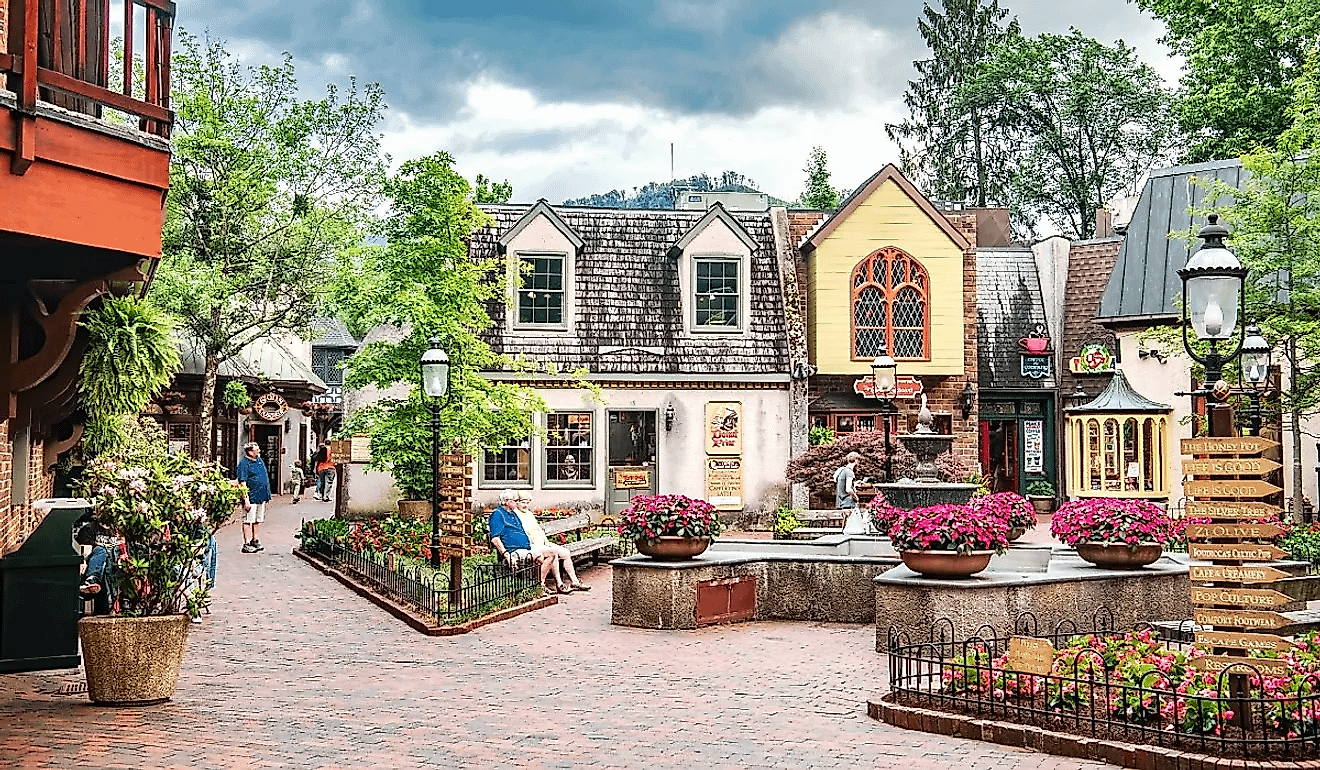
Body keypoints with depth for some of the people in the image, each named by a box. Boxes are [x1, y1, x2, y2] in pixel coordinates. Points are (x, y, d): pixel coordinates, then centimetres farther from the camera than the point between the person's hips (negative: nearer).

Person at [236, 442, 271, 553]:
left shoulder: (260, 461, 13)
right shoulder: (244, 464, -12)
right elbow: (243, 482, -16)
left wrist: (268, 495, 20)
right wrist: (246, 499, -21)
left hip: (261, 497, 8)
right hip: (251, 497, -8)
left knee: (258, 520, 15)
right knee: (248, 520, -3)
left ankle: (255, 540, 25)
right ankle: (247, 544, 1)